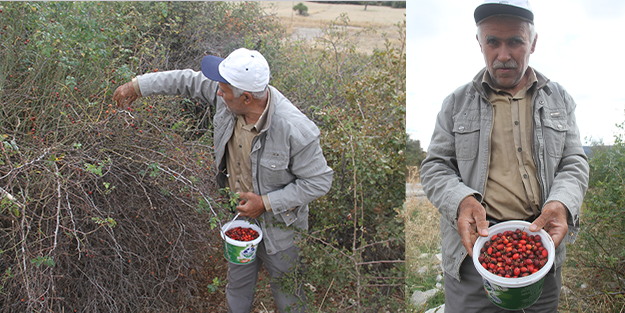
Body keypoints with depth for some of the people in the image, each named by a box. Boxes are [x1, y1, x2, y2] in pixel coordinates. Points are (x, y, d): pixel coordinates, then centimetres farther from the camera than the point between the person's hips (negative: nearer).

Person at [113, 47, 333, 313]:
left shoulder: (295, 130, -36)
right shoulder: (229, 96, -19)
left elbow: (319, 182, -24)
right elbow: (190, 81, 1)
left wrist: (265, 202, -24)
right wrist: (138, 85, 6)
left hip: (278, 225, -5)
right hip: (239, 213, 6)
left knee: (286, 291, 19)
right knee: (238, 282, 29)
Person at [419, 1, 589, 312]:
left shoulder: (560, 100, 10)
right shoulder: (457, 103, 4)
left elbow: (574, 163, 8)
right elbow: (435, 166, 3)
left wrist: (560, 204, -14)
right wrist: (462, 201, -18)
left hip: (543, 242, 2)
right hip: (473, 242, -2)